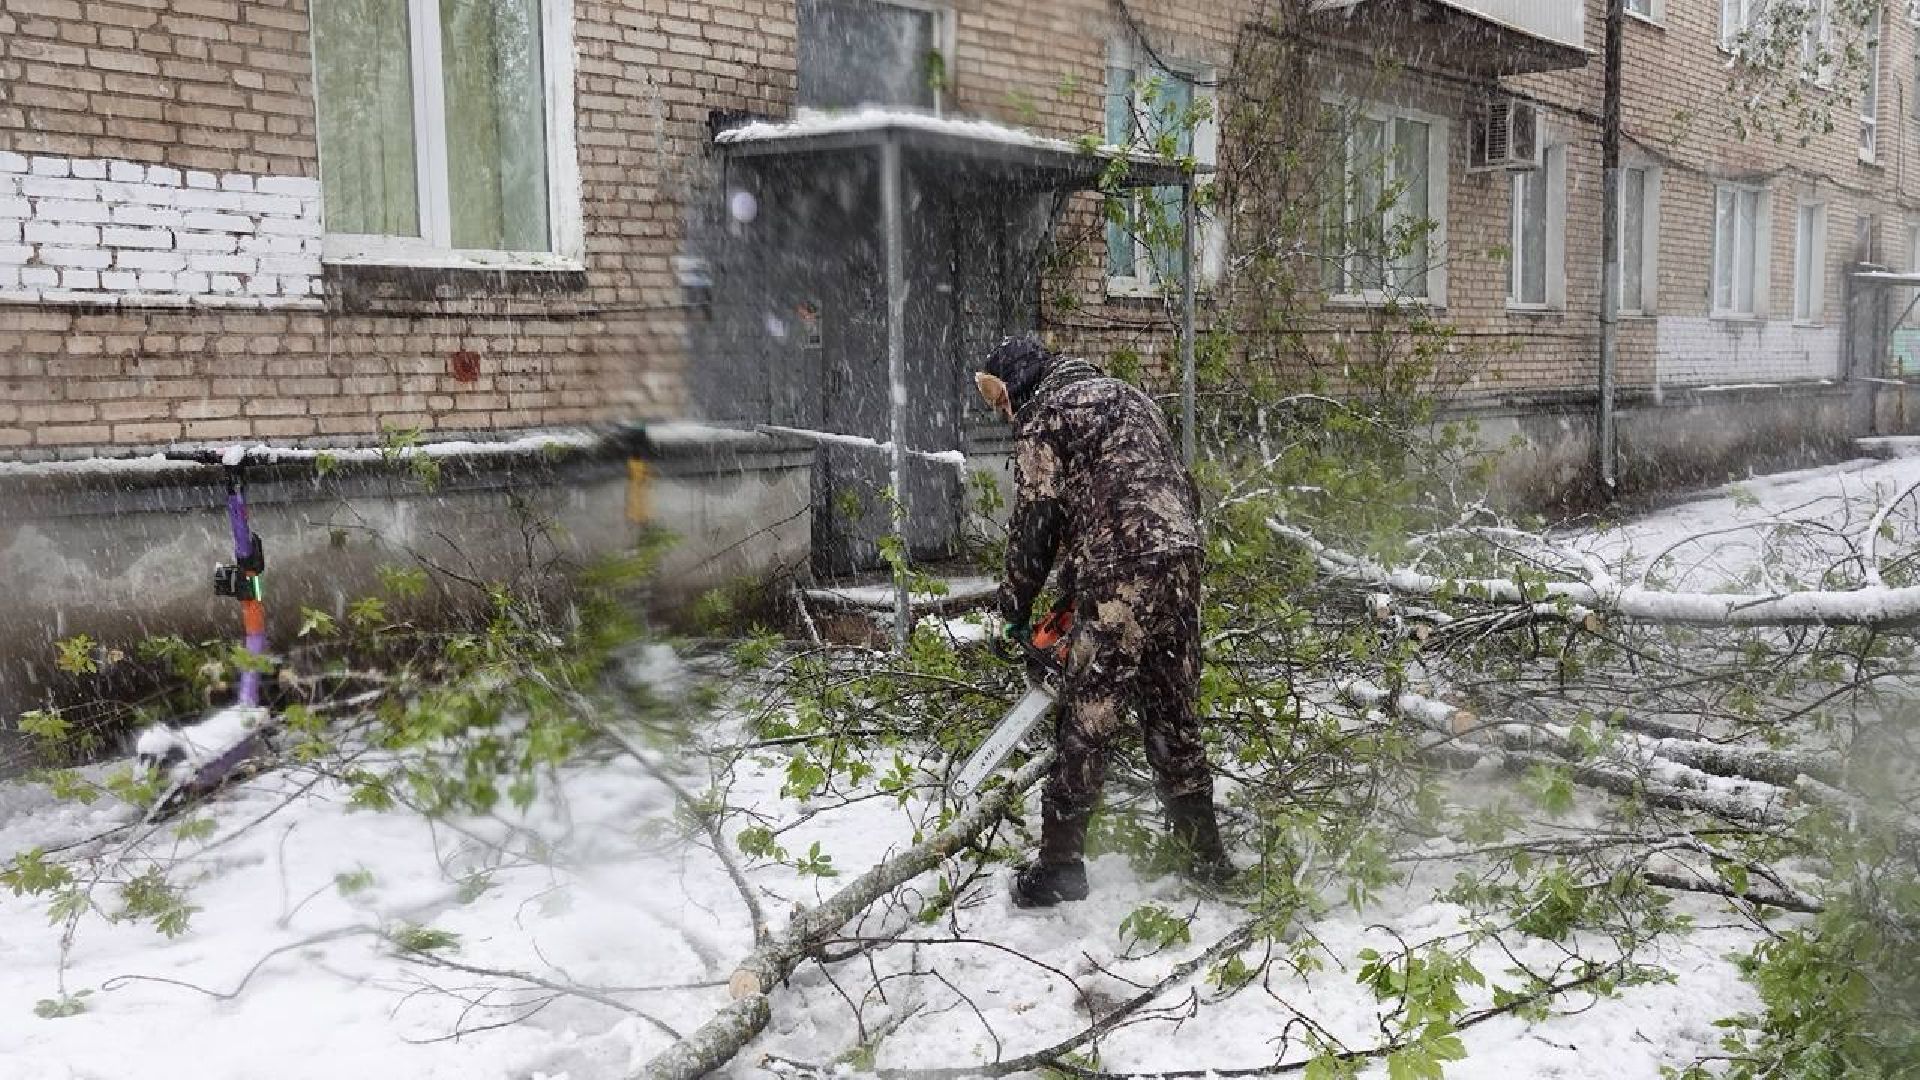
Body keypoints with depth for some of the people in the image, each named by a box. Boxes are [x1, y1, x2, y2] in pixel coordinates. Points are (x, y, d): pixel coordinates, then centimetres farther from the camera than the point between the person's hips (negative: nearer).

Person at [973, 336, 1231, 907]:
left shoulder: (1043, 415, 2)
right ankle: (1206, 855, 21)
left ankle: (1060, 866, 4)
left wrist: (1015, 607, 11)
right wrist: (1074, 586, 25)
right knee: (1173, 714, 16)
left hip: (1120, 575, -8)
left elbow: (1034, 518, -1)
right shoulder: (1124, 393, 27)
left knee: (1086, 720, -1)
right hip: (1181, 557, 8)